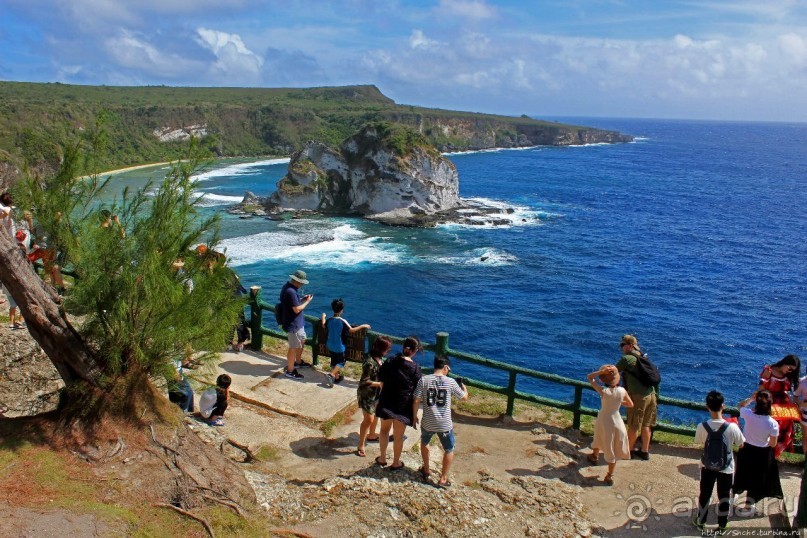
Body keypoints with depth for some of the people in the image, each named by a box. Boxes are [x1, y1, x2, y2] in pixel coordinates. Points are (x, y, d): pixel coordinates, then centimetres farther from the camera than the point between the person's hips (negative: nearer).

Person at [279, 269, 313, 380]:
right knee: (293, 347, 1)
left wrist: (302, 299, 6)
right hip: (293, 324, -11)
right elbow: (297, 309, -27)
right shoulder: (291, 291, -28)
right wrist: (307, 301, -14)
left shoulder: (288, 287, 4)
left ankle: (298, 362, 43)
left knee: (302, 341, 26)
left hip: (297, 322, 11)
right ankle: (290, 371, 13)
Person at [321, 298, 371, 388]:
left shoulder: (329, 320, -6)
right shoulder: (342, 321, -23)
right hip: (339, 347, -5)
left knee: (334, 361, 19)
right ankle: (331, 375, -6)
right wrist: (363, 326, -14)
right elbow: (351, 330, -22)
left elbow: (324, 325, 14)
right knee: (341, 362, 9)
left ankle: (336, 376, 30)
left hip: (330, 345, 6)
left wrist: (323, 317, 32)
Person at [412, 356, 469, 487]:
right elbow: (464, 398, 7)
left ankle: (426, 471, 40)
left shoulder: (424, 380, -6)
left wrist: (414, 417, 8)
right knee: (449, 450, 19)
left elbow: (416, 401, -7)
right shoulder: (451, 382, -6)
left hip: (427, 423, 2)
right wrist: (464, 387, 28)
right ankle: (443, 479, 21)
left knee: (424, 443, 30)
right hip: (445, 424, -1)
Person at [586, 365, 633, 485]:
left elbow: (589, 377, -15)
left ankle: (595, 456, 56)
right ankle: (609, 476, 17)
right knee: (612, 449, 11)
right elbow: (631, 405, -1)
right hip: (616, 421, 1)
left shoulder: (603, 391, -23)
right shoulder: (622, 391, -17)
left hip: (604, 421, -1)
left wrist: (601, 371, -26)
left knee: (599, 438, 30)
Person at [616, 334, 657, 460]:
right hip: (651, 394, 7)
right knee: (646, 425, 16)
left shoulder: (626, 359, -10)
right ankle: (645, 451, 25)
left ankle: (628, 450, 19)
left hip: (638, 397, -7)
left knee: (633, 426, 7)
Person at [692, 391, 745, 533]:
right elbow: (740, 446, -9)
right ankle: (722, 525, 34)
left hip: (707, 466, 1)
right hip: (726, 468, -1)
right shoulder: (732, 427, -26)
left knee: (705, 494, 21)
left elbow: (700, 444, -5)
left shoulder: (702, 426, -22)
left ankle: (700, 521, 38)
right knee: (724, 496, 19)